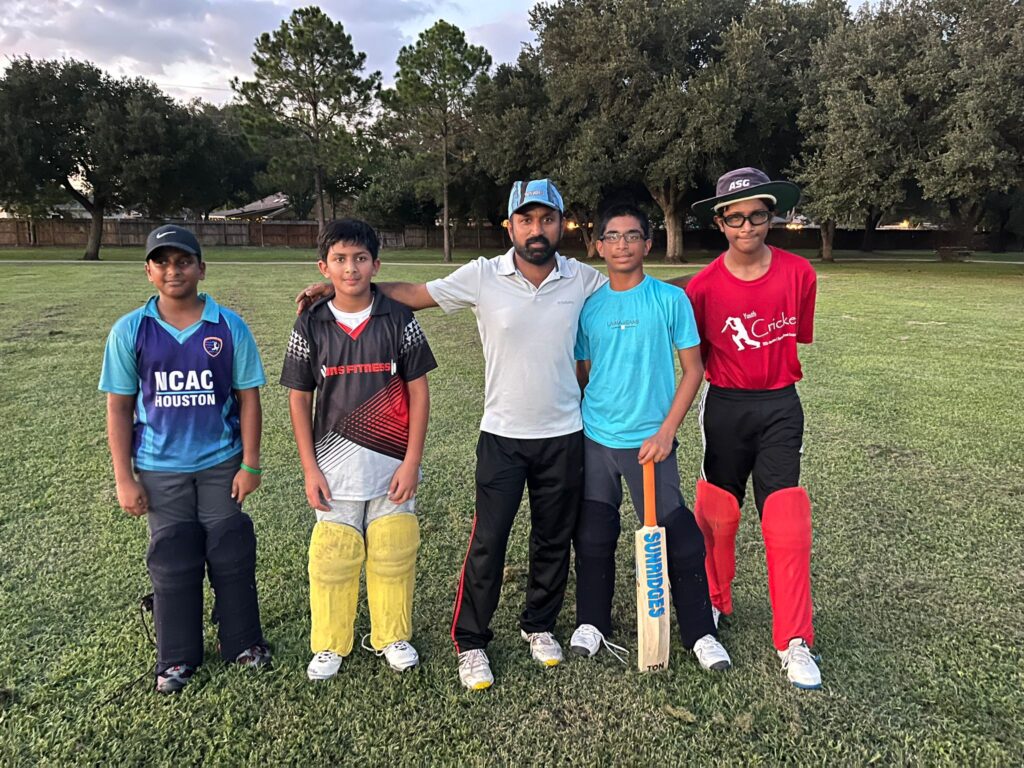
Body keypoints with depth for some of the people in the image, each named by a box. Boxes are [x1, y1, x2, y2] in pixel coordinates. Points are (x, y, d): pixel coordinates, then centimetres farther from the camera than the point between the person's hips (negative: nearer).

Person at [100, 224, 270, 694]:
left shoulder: (229, 327, -6)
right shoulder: (129, 331, -4)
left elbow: (248, 397, -3)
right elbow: (119, 407, -1)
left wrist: (250, 464, -5)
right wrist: (124, 479, -3)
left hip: (222, 465, 0)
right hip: (160, 469, 1)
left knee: (232, 556, 8)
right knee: (172, 562, 11)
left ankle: (243, 643, 28)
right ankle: (177, 658, 28)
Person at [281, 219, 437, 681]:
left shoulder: (399, 320, -4)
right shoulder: (310, 326, -1)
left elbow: (418, 391, -2)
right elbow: (299, 399, 3)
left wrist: (412, 461, -7)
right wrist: (309, 469, -2)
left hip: (392, 467, 0)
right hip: (334, 470, 1)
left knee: (393, 556, 8)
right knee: (331, 559, 7)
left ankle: (392, 637, 30)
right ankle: (329, 645, 28)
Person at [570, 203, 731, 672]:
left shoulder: (671, 299, -4)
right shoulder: (589, 307, 4)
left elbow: (693, 369, -2)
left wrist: (666, 430, -10)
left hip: (650, 439, -3)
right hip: (594, 439, 3)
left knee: (678, 536, 2)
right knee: (593, 536, 11)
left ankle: (700, 633, 20)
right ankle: (591, 624, 29)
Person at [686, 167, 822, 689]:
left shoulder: (798, 273, -6)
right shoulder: (703, 285, -10)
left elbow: (798, 337, 11)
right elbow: (696, 354, 4)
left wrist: (769, 370, 9)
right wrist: (730, 376, 2)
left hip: (780, 406, 1)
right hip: (724, 407, 0)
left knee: (786, 522, -3)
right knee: (717, 512, 11)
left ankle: (794, 642, 8)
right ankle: (712, 604, 35)